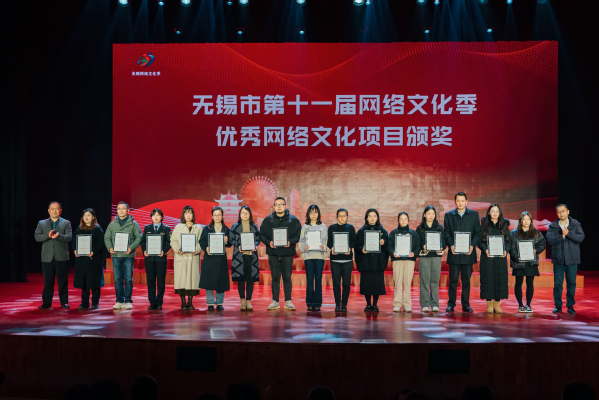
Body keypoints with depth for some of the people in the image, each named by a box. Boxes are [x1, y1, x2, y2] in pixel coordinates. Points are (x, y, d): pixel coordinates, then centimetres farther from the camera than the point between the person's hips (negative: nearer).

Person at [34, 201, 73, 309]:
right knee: (48, 281, 4)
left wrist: (58, 236, -23)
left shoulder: (66, 223, 9)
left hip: (61, 257, -1)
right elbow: (37, 237, 1)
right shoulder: (41, 223, 13)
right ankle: (46, 303, 11)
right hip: (47, 257, 1)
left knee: (63, 281, 1)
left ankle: (64, 302, 9)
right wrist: (48, 235, -16)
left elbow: (69, 237, -4)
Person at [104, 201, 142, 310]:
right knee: (118, 280, 4)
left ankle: (128, 301, 5)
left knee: (128, 279, -2)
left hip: (128, 255, -2)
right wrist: (110, 247, -6)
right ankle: (119, 301, 11)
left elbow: (139, 238, -1)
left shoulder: (133, 224, 4)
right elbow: (107, 238, 13)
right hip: (116, 255, 2)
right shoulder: (112, 224, 12)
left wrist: (131, 248, -14)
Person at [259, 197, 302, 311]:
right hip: (273, 254, 1)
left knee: (287, 278, 3)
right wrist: (268, 242, -12)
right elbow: (261, 235, 7)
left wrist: (290, 242, -16)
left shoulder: (293, 220, 5)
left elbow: (298, 235, 2)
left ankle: (288, 301, 9)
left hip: (288, 254, -1)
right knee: (275, 278, 5)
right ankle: (275, 302, 10)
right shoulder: (267, 220, 8)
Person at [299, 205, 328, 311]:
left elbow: (326, 241, 5)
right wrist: (304, 247, -14)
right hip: (308, 255, 0)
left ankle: (317, 303, 4)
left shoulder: (323, 226, 9)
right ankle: (309, 303, 5)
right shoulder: (305, 227, 10)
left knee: (318, 279, -1)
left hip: (320, 255, 0)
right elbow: (301, 241, 6)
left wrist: (323, 246, -16)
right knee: (309, 280, 0)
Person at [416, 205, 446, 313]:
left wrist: (441, 248, -11)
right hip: (424, 256, -1)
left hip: (436, 256, 1)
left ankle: (435, 304, 4)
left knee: (435, 280, 0)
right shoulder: (420, 228, 8)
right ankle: (425, 305, 0)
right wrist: (423, 247, -16)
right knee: (424, 280, -4)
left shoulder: (439, 227, 12)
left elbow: (444, 241, 9)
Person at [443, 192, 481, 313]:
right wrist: (451, 245, -11)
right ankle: (451, 304, 7)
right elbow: (447, 233, 5)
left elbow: (477, 232, 5)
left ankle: (466, 304, 11)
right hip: (454, 253, 0)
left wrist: (472, 245, -10)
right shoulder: (449, 215, 9)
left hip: (468, 253, 0)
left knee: (466, 279, 4)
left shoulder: (474, 214, 9)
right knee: (453, 279, 0)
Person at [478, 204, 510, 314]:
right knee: (488, 278, -3)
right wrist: (485, 249, -17)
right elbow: (480, 241, 0)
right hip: (487, 257, -2)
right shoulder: (484, 225, 4)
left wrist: (506, 251, -11)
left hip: (501, 256, 2)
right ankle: (489, 304, 4)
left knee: (500, 279, 0)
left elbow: (508, 241, 7)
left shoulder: (504, 225, 9)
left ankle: (497, 303, 8)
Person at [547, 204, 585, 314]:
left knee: (571, 283, 3)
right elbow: (550, 240, -8)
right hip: (558, 259, 0)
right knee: (558, 283, 2)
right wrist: (561, 236, -18)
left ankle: (570, 306, 13)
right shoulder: (553, 226, 5)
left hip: (572, 259, 0)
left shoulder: (576, 225, 4)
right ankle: (558, 305, 12)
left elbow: (581, 238, -9)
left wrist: (568, 233, -19)